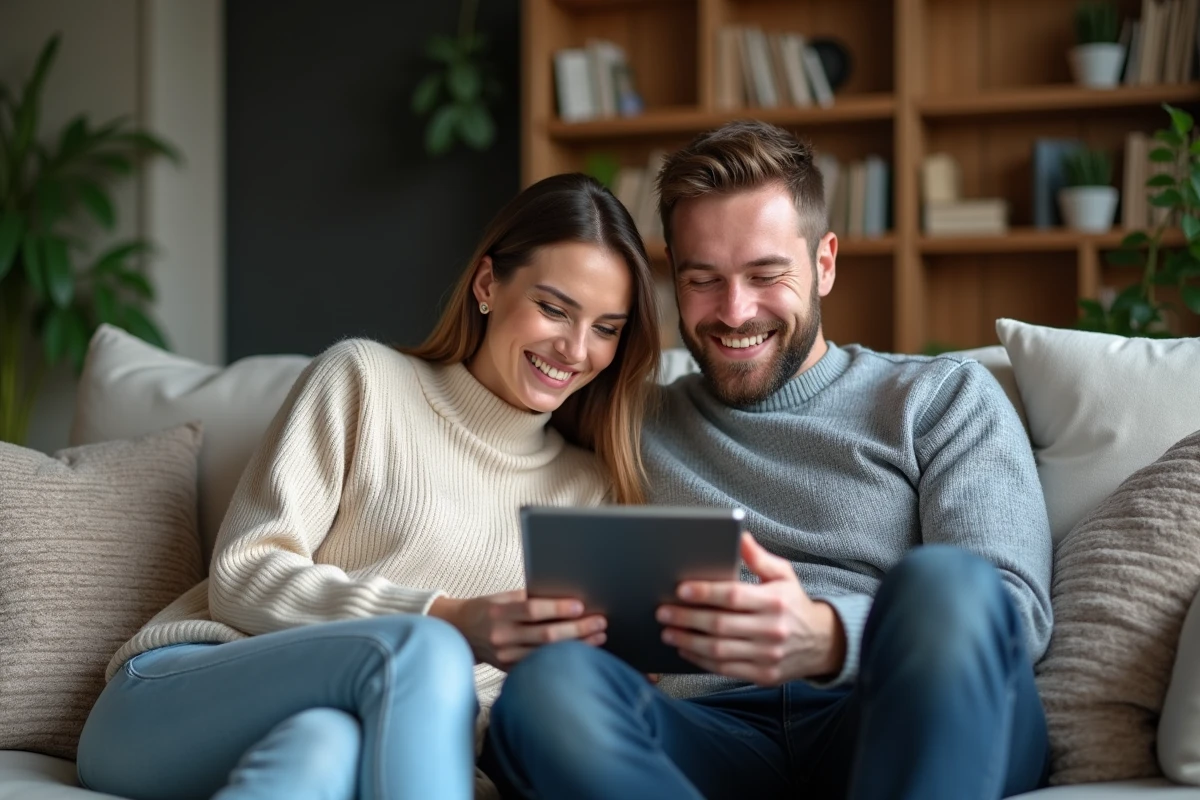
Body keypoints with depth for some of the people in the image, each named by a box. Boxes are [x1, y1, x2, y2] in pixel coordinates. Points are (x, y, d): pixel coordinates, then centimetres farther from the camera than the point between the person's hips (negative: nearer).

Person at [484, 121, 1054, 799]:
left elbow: (1014, 613, 0)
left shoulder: (945, 397, 16)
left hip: (918, 734, -1)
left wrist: (828, 639, -21)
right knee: (548, 688, -32)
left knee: (942, 582, -35)